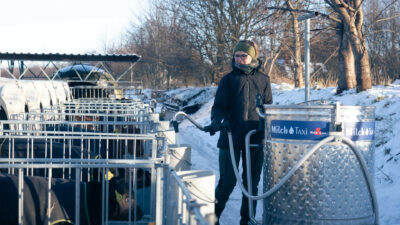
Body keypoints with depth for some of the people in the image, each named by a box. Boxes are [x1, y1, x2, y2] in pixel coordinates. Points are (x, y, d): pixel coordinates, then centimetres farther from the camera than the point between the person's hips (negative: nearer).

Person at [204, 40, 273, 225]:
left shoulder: (263, 80, 11)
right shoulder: (228, 80, 6)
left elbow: (268, 107, 18)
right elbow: (219, 106, 2)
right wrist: (216, 121, -17)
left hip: (255, 138, 2)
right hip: (230, 138, -2)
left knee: (251, 182, 7)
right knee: (227, 182, -5)